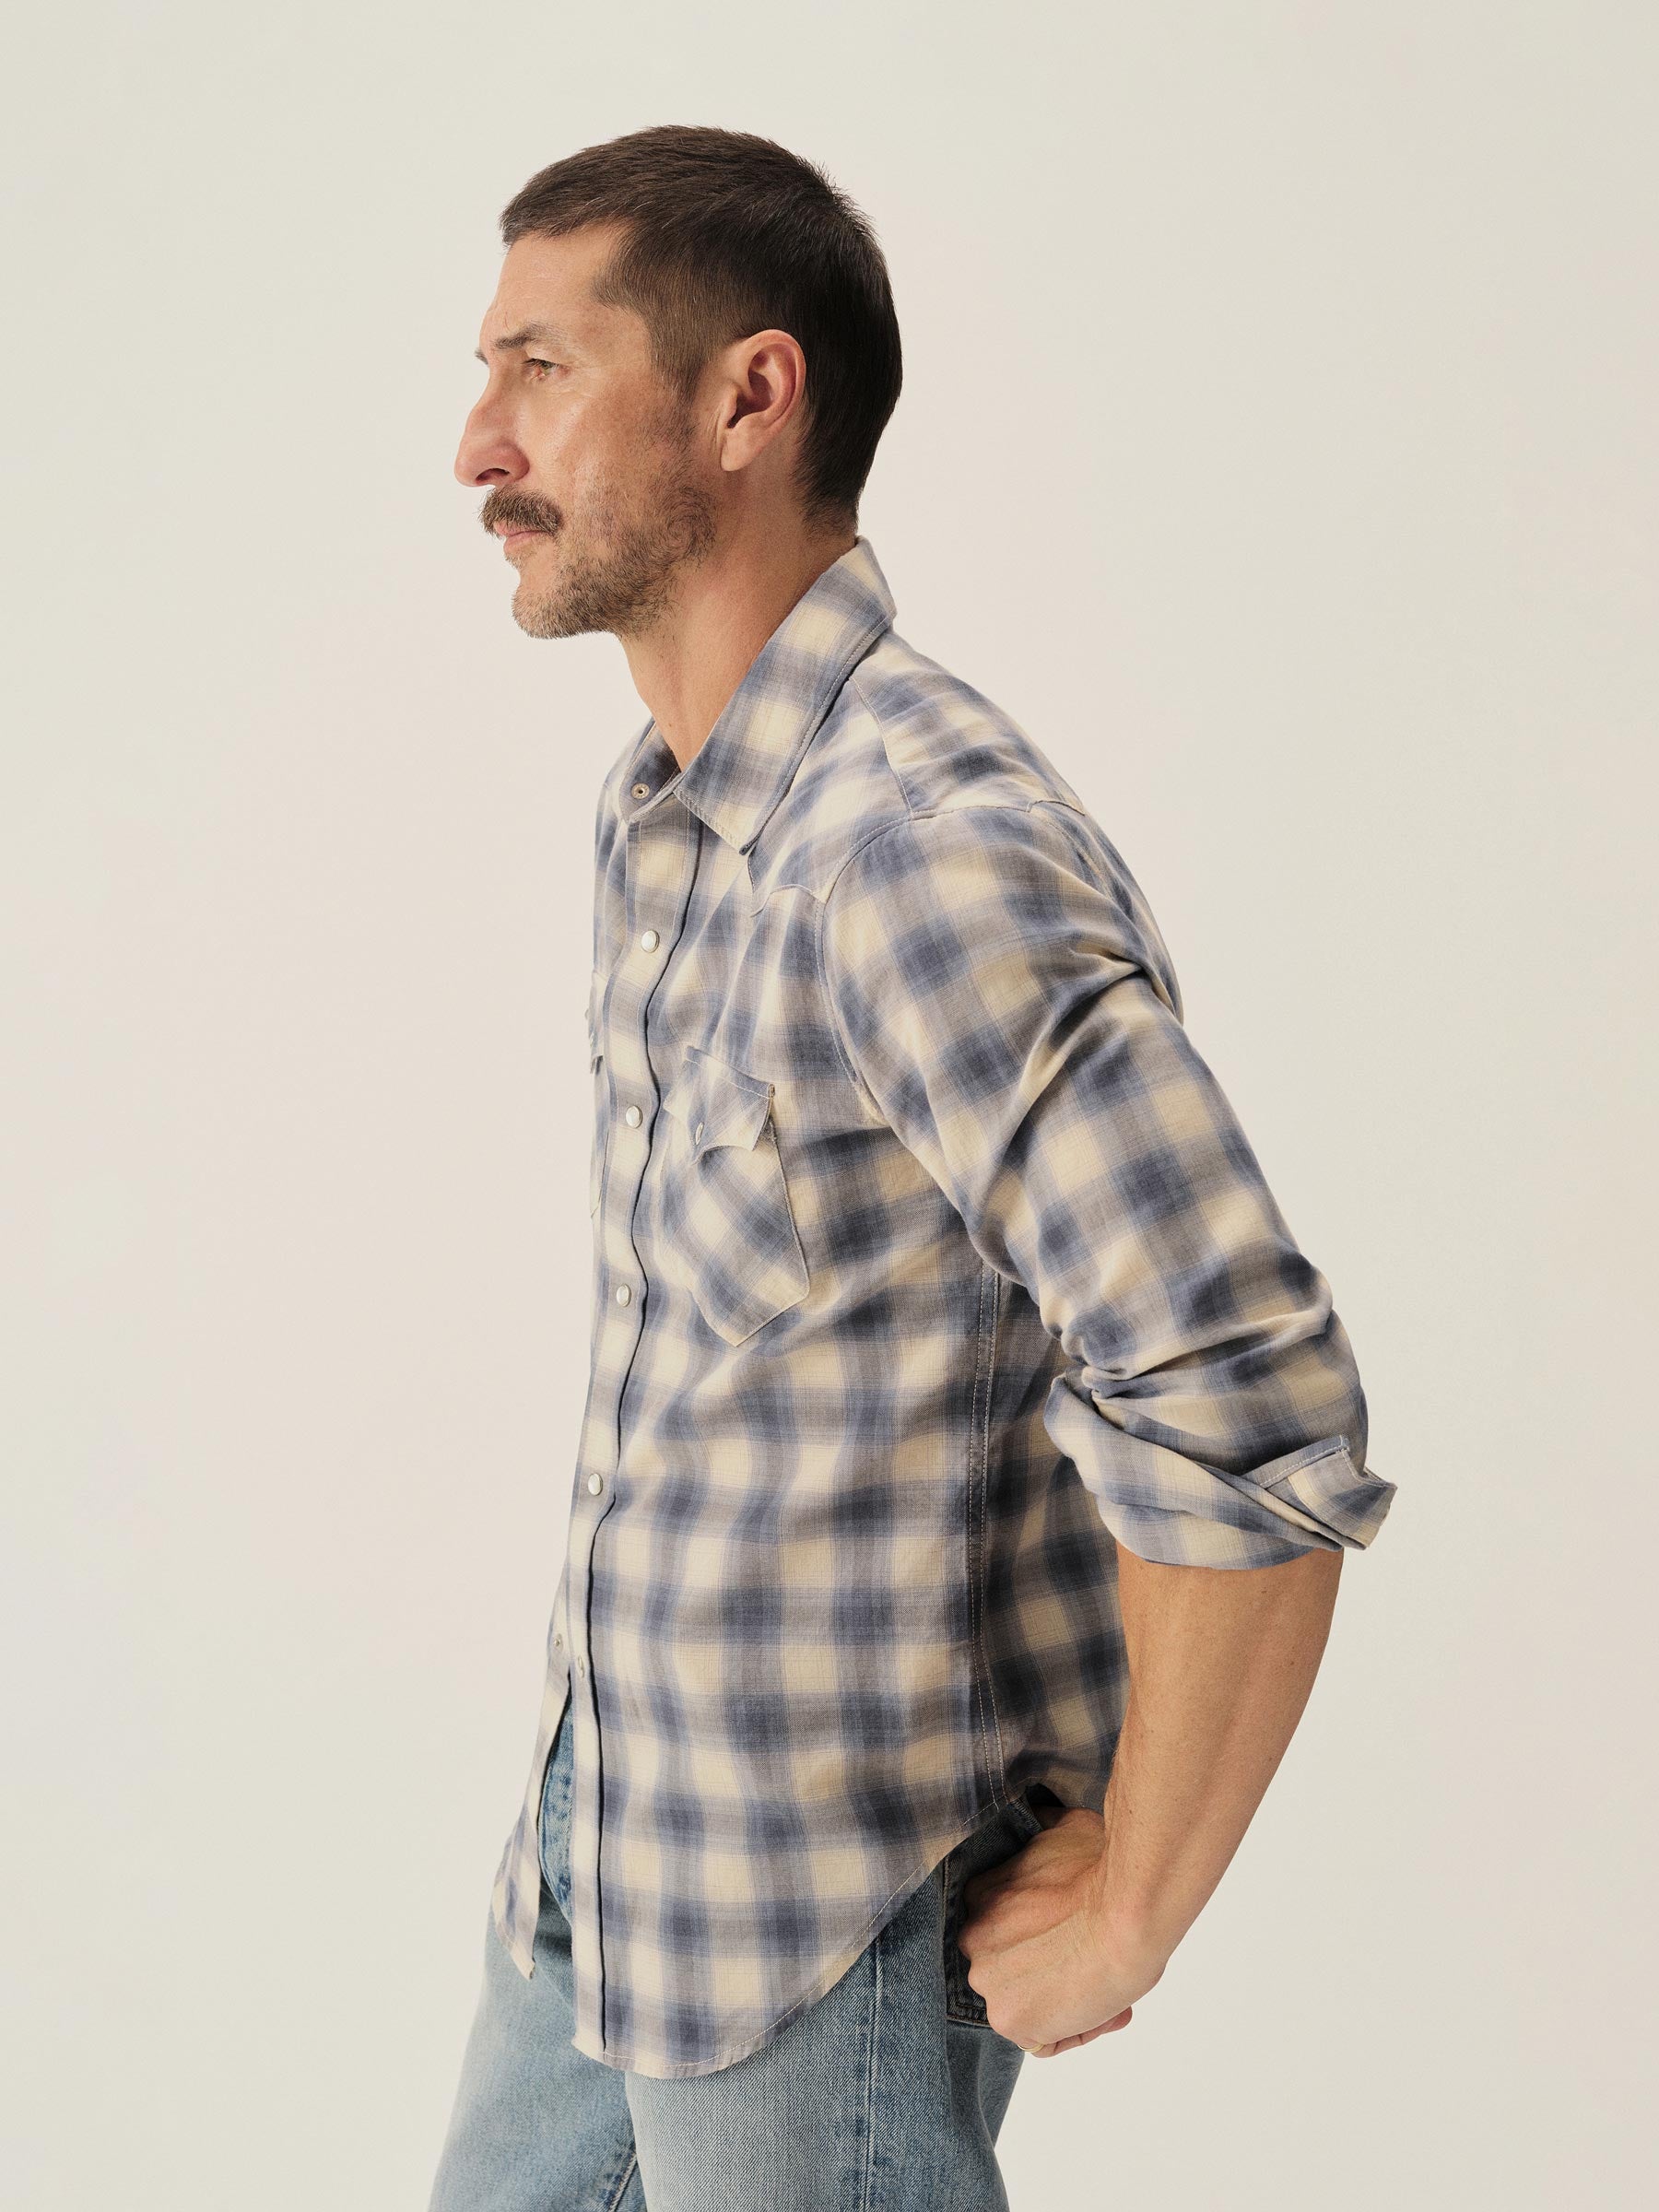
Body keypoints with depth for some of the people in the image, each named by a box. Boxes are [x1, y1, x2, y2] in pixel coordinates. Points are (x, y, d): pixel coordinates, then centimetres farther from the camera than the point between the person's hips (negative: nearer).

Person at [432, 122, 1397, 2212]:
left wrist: (1123, 1911, -22)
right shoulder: (659, 810, 4)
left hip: (830, 1908, -9)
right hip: (606, 1823, 9)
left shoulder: (928, 848, -27)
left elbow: (1257, 1426, -34)